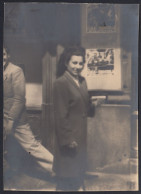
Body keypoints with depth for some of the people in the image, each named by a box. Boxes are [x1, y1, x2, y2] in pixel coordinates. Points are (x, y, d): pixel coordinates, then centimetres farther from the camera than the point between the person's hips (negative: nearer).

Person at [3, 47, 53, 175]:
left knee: (32, 146, -4)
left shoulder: (15, 71, -10)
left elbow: (19, 99, -15)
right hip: (5, 120, 6)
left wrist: (10, 121, -18)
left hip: (15, 119, -6)